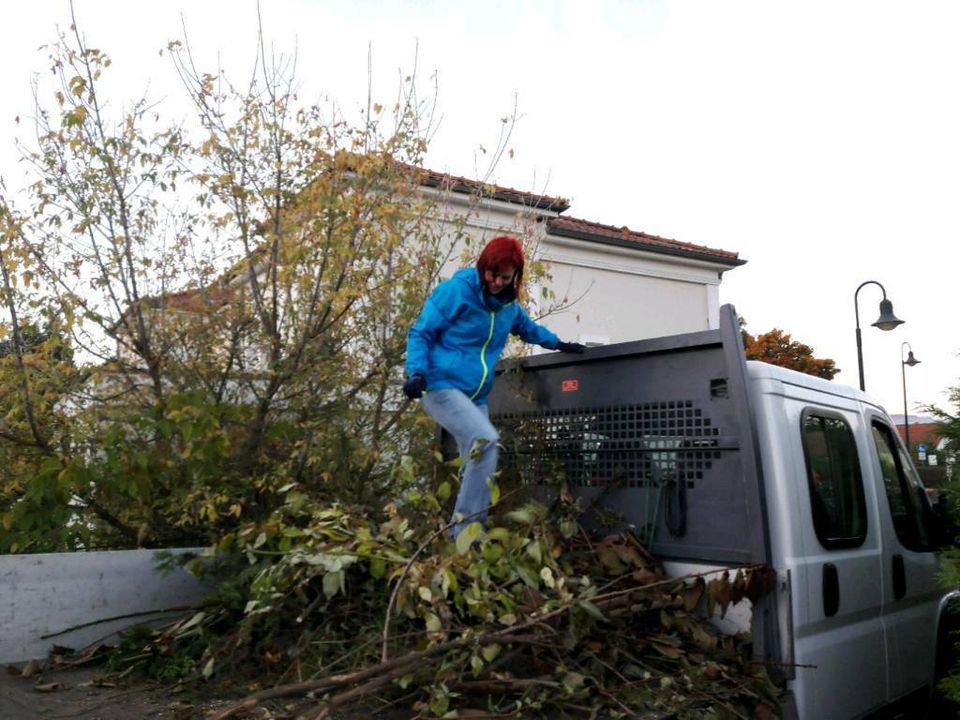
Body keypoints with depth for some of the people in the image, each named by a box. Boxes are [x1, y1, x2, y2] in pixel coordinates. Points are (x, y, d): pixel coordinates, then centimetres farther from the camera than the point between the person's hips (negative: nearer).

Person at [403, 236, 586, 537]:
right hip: (442, 386, -8)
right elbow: (420, 333, -7)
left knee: (478, 464, 4)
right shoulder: (456, 290, -8)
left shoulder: (509, 304, 12)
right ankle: (466, 532, -19)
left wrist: (559, 344, 31)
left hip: (475, 396, 8)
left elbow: (528, 328, 36)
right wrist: (417, 372, -21)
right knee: (486, 441, -26)